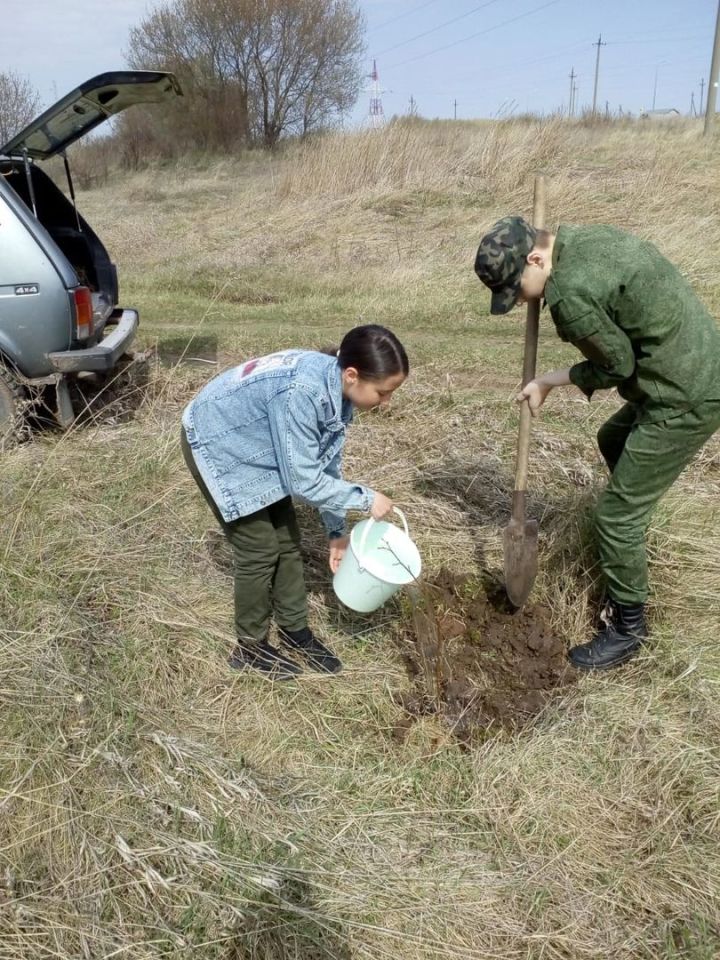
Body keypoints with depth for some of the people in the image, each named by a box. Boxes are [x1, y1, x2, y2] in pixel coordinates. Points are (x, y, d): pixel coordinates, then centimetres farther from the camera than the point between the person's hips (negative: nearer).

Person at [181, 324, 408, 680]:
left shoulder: (336, 391, -10)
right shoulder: (302, 393, -38)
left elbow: (326, 464, 0)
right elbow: (303, 480, -32)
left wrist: (336, 531, 3)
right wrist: (365, 498, -22)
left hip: (252, 446, 8)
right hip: (216, 445, -8)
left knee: (287, 540, 10)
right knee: (261, 549, -3)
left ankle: (295, 630, 28)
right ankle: (250, 647, 18)